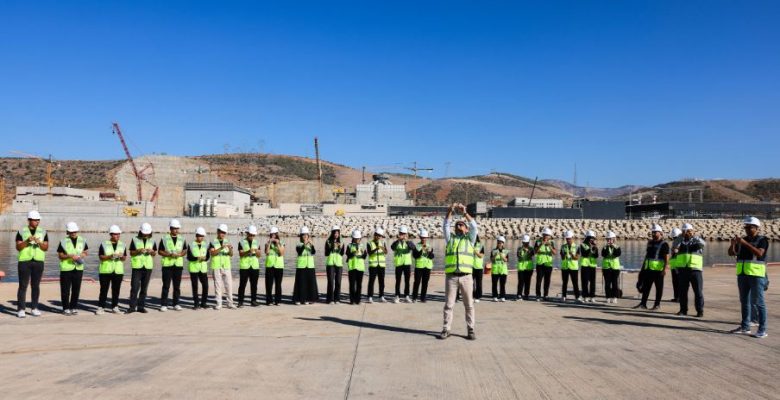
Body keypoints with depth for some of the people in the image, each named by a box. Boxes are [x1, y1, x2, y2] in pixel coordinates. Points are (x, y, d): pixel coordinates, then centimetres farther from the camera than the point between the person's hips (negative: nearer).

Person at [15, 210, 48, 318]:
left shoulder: (43, 232, 8)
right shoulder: (22, 232, 3)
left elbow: (46, 248, 2)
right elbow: (18, 247, -4)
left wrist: (39, 242, -17)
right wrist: (27, 241, -19)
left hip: (38, 262, 2)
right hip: (24, 261, -2)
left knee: (36, 286, 5)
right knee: (23, 286, -3)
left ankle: (34, 308, 10)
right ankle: (21, 309, -1)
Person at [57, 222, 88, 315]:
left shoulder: (82, 240, 7)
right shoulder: (63, 241, -3)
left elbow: (85, 252, 16)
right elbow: (60, 255, -3)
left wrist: (82, 255, -6)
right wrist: (70, 256, -19)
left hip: (78, 268, 3)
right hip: (66, 268, -3)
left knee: (76, 289, 9)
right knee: (65, 290, 1)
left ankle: (74, 307, 20)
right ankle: (66, 308, 10)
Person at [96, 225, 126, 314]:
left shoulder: (122, 245, 10)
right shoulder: (104, 244, 0)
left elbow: (125, 257, 8)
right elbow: (100, 256, -6)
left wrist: (121, 257, -14)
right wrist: (110, 256, -20)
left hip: (118, 271, 3)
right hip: (105, 271, -2)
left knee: (116, 290, 5)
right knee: (104, 290, 0)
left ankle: (115, 306, 14)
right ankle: (101, 307, 7)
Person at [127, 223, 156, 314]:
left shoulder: (152, 241, 9)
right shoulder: (135, 240, 1)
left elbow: (155, 253, 12)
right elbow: (131, 252, 1)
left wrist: (151, 252, -9)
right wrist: (138, 251, -17)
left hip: (148, 266, 3)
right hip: (137, 266, -3)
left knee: (144, 288, 7)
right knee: (134, 287, -6)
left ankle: (141, 306, 14)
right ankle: (132, 307, 0)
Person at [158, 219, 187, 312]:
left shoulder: (182, 239, 11)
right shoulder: (164, 239, 0)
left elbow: (185, 251, 13)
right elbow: (160, 251, -1)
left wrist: (180, 254, -9)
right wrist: (169, 254, -16)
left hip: (178, 265, 3)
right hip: (167, 264, -3)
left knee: (177, 286, 6)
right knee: (166, 286, -3)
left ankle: (176, 304, 14)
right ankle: (163, 305, 3)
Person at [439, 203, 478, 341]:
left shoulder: (470, 239, 14)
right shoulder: (450, 239, 17)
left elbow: (474, 226, 0)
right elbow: (446, 226, 3)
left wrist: (464, 213, -9)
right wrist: (450, 212, -9)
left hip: (466, 277, 0)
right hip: (451, 276, 1)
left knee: (469, 305, 2)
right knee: (448, 304, 3)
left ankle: (471, 330, 9)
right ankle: (446, 329, 9)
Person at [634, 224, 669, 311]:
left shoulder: (664, 244, -6)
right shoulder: (650, 242, 15)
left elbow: (667, 258, -11)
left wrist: (665, 269, -20)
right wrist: (643, 266, 20)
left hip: (658, 269, -7)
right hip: (648, 269, 7)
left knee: (659, 287, 3)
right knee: (645, 286, 8)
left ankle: (657, 304, 9)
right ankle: (643, 303, 14)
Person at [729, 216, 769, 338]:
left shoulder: (762, 240, -2)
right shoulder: (743, 240, 14)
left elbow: (759, 253, -19)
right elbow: (731, 253, 11)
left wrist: (745, 243, -24)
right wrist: (733, 244, -8)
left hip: (756, 275, -6)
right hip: (742, 274, 6)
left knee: (758, 302, -6)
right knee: (744, 301, 10)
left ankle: (762, 329, -3)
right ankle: (745, 327, 17)